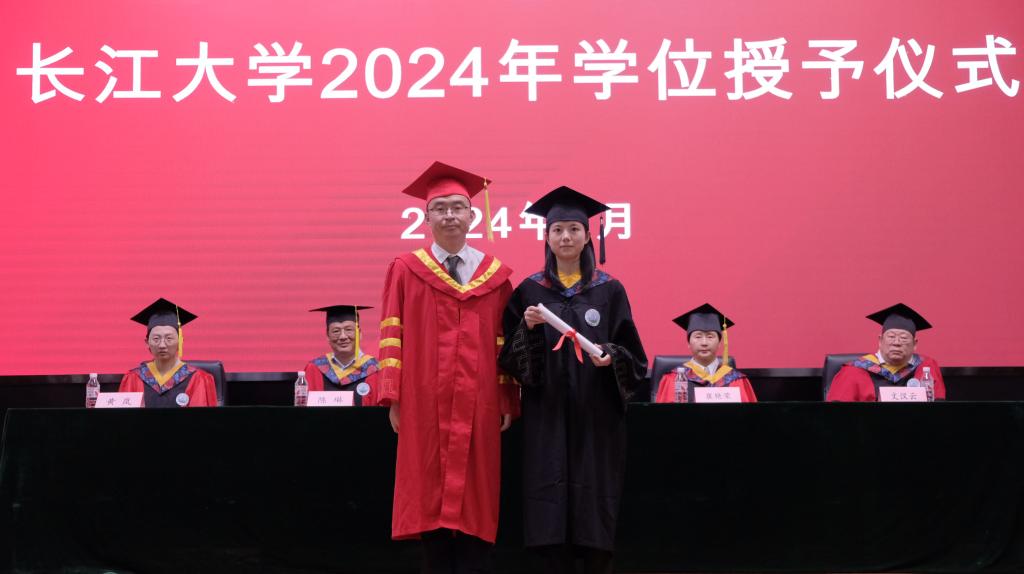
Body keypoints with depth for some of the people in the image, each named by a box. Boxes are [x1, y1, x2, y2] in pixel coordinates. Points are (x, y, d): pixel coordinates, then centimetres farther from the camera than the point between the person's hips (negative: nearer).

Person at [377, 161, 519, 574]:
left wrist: (508, 402, 1)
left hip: (479, 408, 1)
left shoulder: (494, 275, 8)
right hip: (425, 406, -1)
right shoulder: (406, 270, 5)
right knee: (431, 505, 2)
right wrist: (393, 397, -6)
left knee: (475, 506, 3)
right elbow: (393, 336, 1)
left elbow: (504, 343, 7)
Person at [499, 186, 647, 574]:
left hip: (595, 414, 0)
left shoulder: (610, 290, 4)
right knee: (549, 512, -2)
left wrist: (610, 356, -16)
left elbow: (633, 355, 4)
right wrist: (528, 327, -15)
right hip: (547, 415, 0)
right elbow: (511, 358, 3)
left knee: (595, 509, 0)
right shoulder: (529, 291, 6)